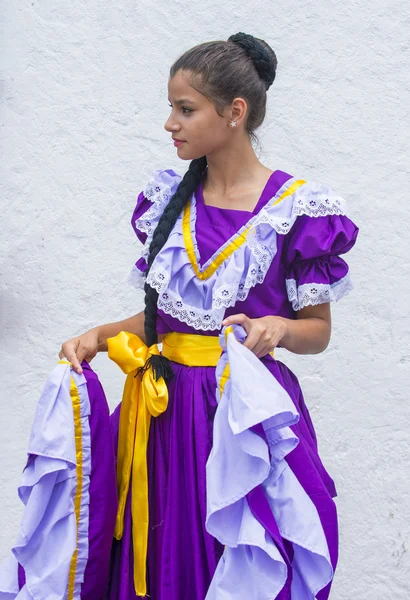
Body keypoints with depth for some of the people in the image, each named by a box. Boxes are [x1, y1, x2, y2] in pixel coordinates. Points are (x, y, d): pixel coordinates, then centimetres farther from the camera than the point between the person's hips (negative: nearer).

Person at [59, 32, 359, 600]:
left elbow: (318, 330, 0)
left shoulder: (296, 208, -6)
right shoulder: (169, 199, 8)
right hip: (169, 410, 4)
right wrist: (100, 336, 0)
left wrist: (278, 327, -20)